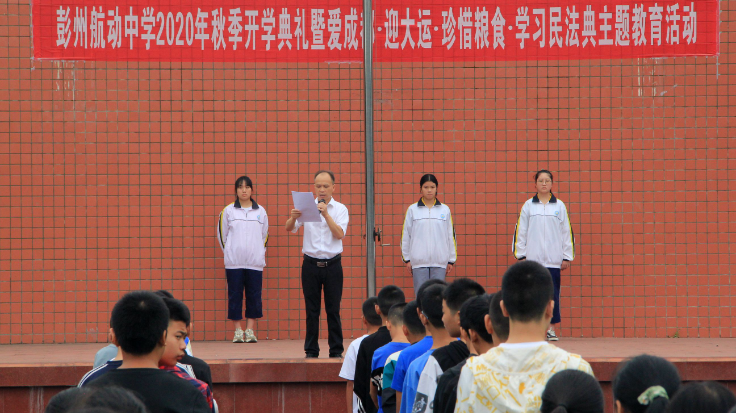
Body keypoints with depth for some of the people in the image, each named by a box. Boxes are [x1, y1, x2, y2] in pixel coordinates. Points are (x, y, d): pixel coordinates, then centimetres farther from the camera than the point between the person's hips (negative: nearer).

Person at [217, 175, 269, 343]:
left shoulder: (261, 211, 8)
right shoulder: (228, 211, 4)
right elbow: (222, 234, 11)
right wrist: (229, 253, 11)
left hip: (255, 262, 1)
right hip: (233, 263, -1)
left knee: (254, 296, 0)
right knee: (234, 295, -2)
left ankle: (250, 330, 6)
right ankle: (238, 331, 4)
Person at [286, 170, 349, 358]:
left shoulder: (340, 209, 3)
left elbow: (339, 234, -10)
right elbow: (289, 228, -3)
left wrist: (326, 214, -19)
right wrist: (293, 217, -25)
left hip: (332, 265, -1)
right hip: (311, 264, 1)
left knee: (333, 309, 2)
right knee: (311, 309, 3)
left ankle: (336, 350, 8)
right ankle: (311, 351, 9)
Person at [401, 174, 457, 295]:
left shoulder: (445, 210, 6)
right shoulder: (412, 210, 4)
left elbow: (451, 235, 10)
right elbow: (406, 235, 8)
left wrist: (451, 260, 8)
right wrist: (407, 259, 6)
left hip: (440, 262, 1)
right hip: (418, 261, -1)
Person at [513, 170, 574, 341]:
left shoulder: (559, 206, 6)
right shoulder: (528, 206, 6)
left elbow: (567, 232, 8)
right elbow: (520, 231, 7)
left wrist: (567, 257, 4)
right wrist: (520, 255, 2)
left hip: (554, 260, 0)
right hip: (533, 259, 0)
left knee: (553, 293, -2)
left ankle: (551, 328, 5)